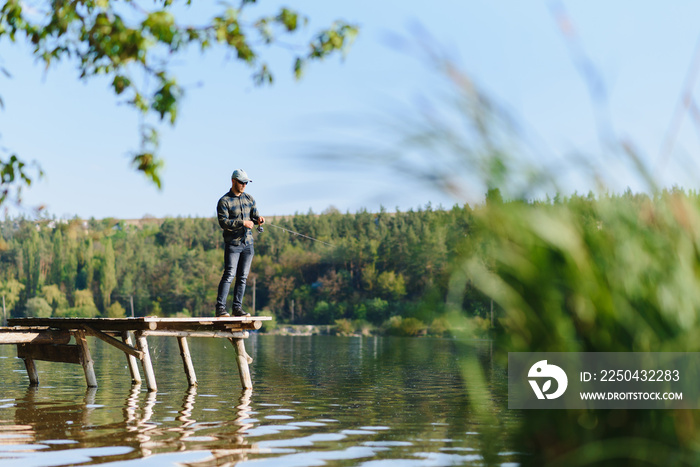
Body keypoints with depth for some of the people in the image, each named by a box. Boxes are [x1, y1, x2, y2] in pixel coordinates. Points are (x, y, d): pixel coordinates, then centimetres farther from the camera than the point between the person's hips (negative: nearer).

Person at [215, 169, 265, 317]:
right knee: (229, 275, -13)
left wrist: (258, 219, -10)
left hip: (248, 243, 6)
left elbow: (254, 215, 14)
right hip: (232, 244, -6)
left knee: (242, 277, 5)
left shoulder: (249, 199, 14)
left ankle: (237, 308, 10)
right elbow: (223, 222, -14)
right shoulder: (224, 201, -5)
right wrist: (242, 223, -23)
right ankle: (220, 308, -11)